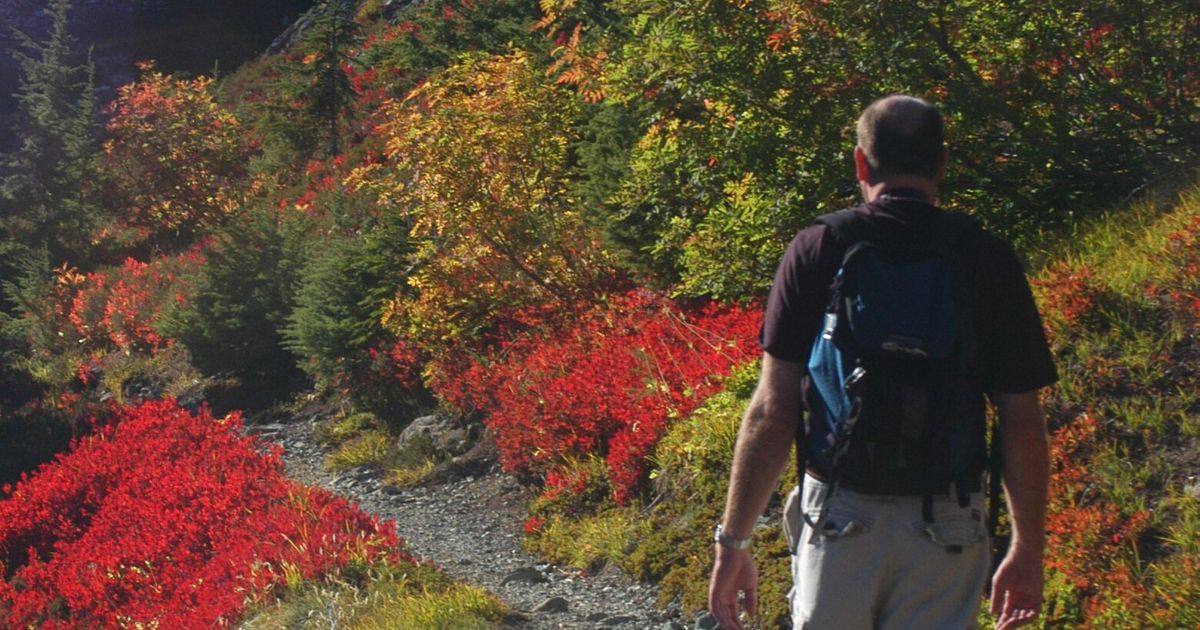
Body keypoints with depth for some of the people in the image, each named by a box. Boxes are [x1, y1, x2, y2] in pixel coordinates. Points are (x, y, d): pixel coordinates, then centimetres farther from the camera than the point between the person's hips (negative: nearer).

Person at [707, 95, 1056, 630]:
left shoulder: (816, 250, -3)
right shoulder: (988, 259, -1)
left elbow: (772, 411, -5)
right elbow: (1023, 423, 0)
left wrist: (733, 540, 2)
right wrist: (1028, 548, 11)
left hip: (839, 512, 0)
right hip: (947, 526, 1)